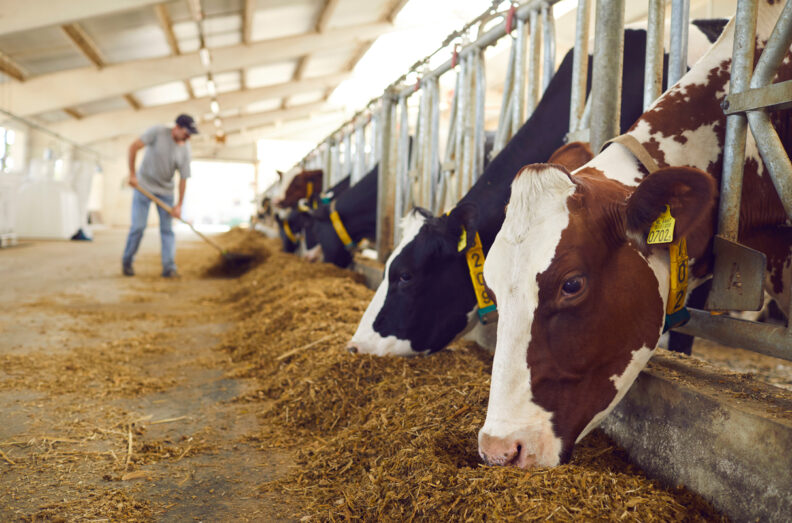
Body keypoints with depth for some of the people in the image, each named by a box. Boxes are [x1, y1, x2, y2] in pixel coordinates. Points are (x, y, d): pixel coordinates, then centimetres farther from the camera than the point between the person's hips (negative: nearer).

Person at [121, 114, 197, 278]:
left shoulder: (185, 150, -8)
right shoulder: (158, 132, -16)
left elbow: (183, 179, -6)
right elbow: (133, 147, -15)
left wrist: (179, 205, -8)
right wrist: (132, 174, -17)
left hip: (165, 191, 3)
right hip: (144, 185, -3)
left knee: (167, 228, -2)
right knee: (138, 226, -4)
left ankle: (169, 267, -2)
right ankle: (127, 262, 13)